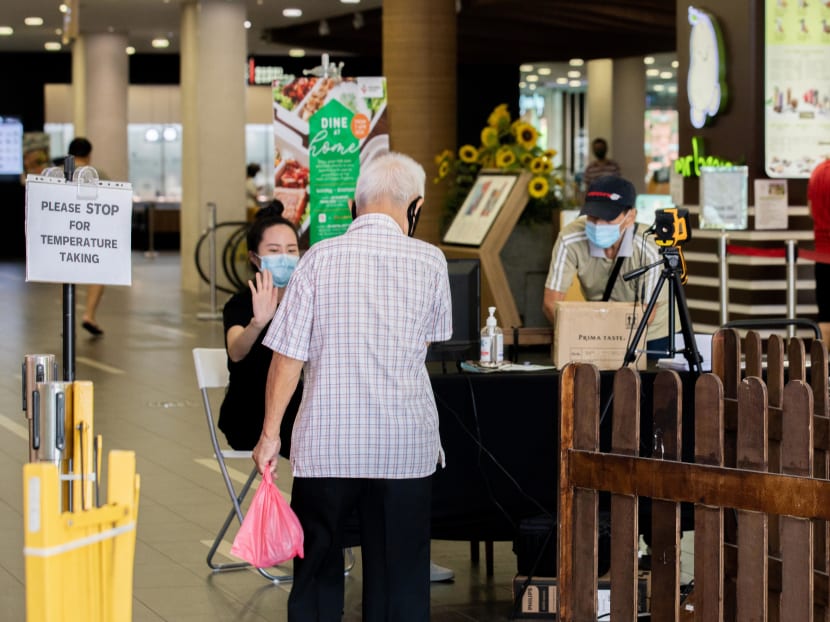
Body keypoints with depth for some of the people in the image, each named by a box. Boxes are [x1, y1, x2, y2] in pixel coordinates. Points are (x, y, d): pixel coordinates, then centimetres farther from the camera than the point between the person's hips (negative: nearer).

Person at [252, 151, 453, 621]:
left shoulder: (321, 258, -5)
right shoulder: (430, 262, -2)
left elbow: (288, 355, -4)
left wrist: (270, 433, 4)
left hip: (328, 443, 0)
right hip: (405, 446, 1)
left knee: (317, 572, 12)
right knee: (400, 578, 8)